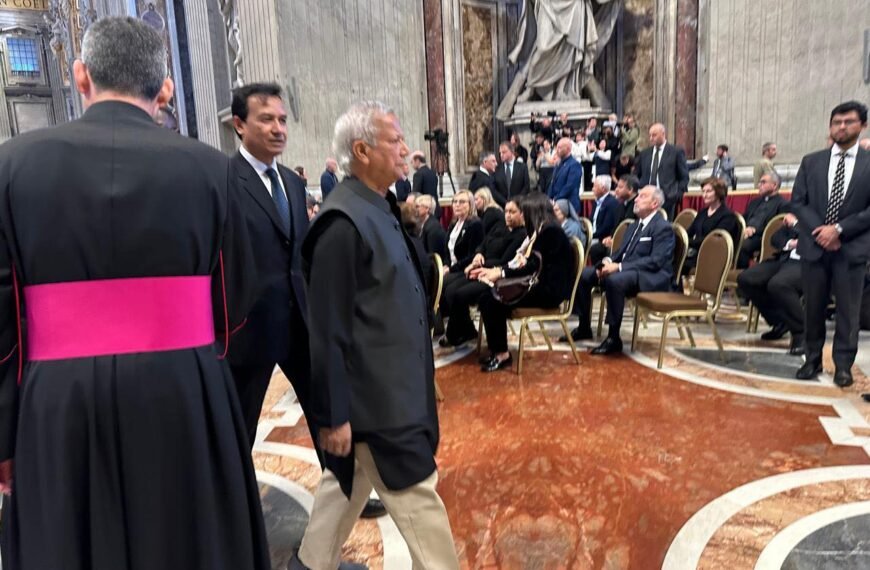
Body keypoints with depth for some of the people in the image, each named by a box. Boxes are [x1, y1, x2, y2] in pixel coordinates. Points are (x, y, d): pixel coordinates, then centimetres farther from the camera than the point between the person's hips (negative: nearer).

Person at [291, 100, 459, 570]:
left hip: (393, 383, 10)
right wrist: (333, 414, -17)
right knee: (416, 495, 6)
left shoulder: (378, 207, 7)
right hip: (373, 391, -10)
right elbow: (328, 328, -21)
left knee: (350, 479, 24)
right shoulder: (343, 222, -22)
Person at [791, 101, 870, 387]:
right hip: (814, 245, 2)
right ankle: (813, 359, 22)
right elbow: (797, 202, 3)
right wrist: (819, 231, -10)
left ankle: (843, 365, 16)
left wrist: (839, 230, -15)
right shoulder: (811, 161, 7)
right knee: (813, 307, 9)